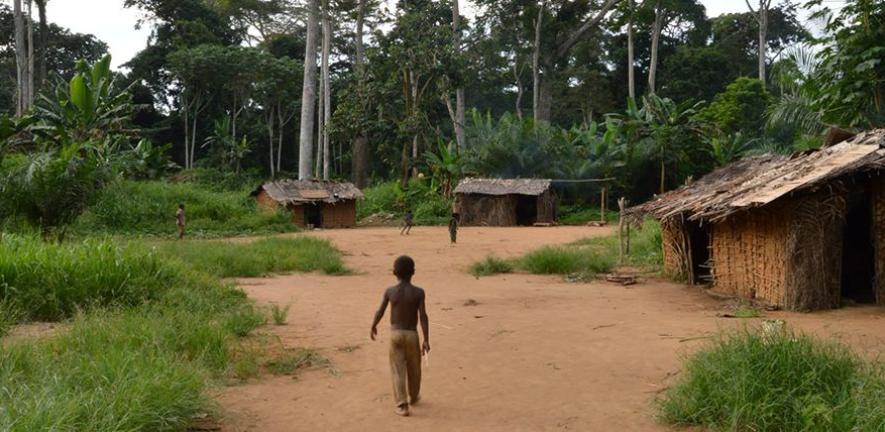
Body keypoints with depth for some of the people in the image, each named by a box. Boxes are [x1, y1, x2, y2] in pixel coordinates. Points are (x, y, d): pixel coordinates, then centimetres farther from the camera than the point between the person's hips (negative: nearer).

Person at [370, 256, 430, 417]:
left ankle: (402, 405, -5)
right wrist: (426, 340, -11)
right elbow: (423, 316, -14)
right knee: (414, 368, 20)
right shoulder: (418, 292, -10)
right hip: (412, 335, 0)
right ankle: (413, 396, 41)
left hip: (395, 334, 0)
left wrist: (373, 327, 17)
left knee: (398, 371, 4)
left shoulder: (390, 291, -7)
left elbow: (380, 313, -1)